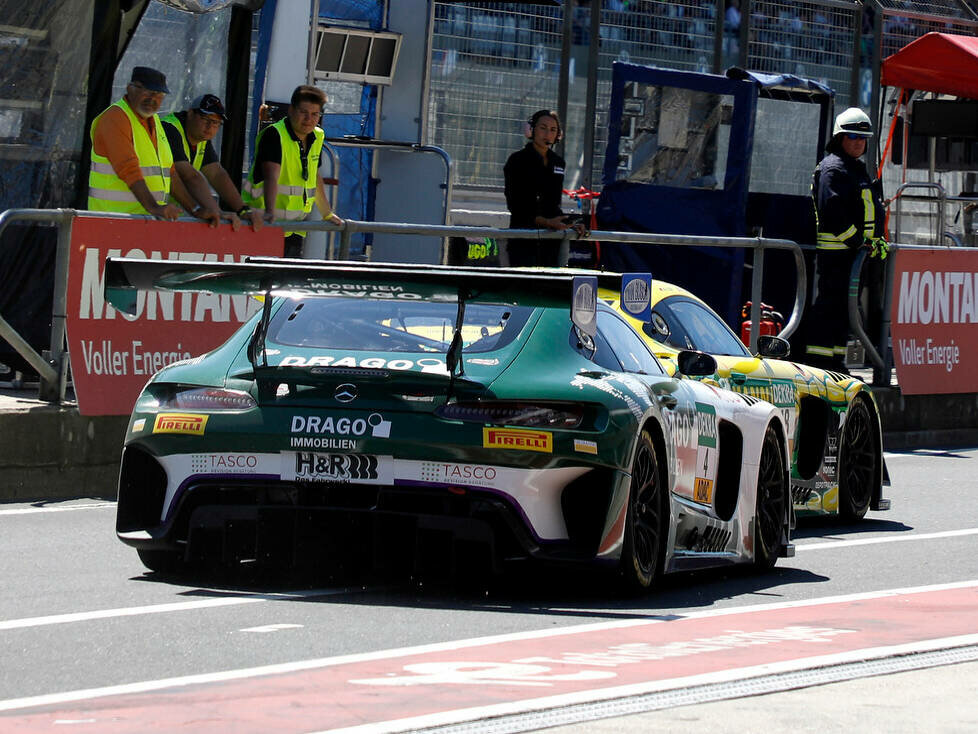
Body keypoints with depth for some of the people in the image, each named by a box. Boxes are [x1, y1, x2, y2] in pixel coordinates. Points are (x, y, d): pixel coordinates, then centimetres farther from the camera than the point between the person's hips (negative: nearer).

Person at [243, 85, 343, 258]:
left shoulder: (316, 138, 13)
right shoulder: (274, 135, -11)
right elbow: (271, 176, -24)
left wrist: (327, 214, 34)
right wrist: (270, 211, -37)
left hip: (295, 228, 8)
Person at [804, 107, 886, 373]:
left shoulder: (858, 169, 22)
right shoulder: (833, 169, -10)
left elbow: (872, 210, 28)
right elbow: (832, 213, -20)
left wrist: (877, 240, 15)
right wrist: (858, 241, -19)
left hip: (855, 249, 10)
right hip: (835, 251, -10)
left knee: (844, 306, 12)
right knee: (830, 303, -11)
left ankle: (835, 361, 17)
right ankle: (817, 359, -12)